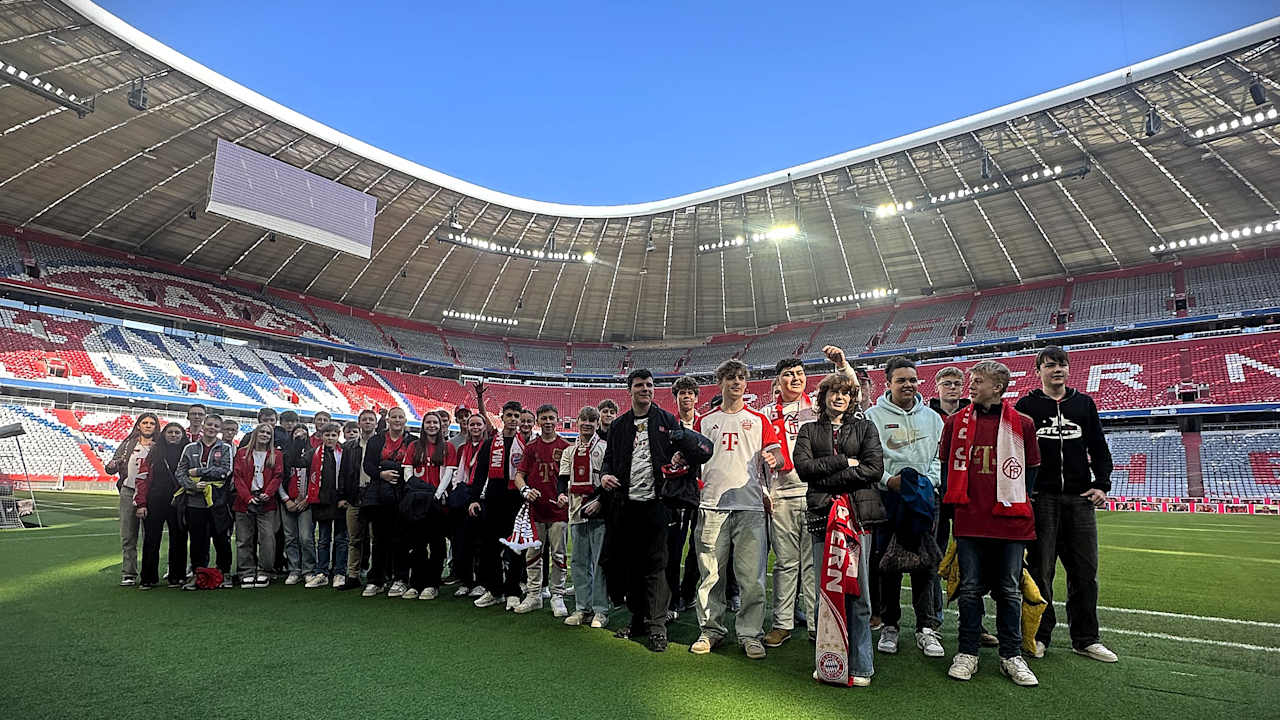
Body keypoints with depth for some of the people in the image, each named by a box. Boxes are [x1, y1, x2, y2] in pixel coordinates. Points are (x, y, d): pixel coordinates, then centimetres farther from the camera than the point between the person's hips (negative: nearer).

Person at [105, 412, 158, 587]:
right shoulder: (128, 443, 10)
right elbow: (111, 467, 9)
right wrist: (113, 465, -13)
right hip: (129, 493, 2)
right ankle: (129, 574, 10)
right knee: (128, 536, 3)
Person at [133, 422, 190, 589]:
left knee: (178, 539, 6)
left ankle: (177, 577, 16)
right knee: (151, 540, 3)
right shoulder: (154, 451, 4)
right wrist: (140, 503, -3)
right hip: (155, 503, 0)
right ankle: (148, 578, 15)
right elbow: (142, 477, 2)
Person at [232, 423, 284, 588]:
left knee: (267, 538, -5)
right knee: (244, 539, 4)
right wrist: (247, 497, -11)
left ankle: (262, 571, 6)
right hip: (245, 502, 1)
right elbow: (237, 476, 2)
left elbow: (278, 476, 2)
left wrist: (268, 493, -13)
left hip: (266, 502, -1)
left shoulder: (276, 455, 10)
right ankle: (247, 573, 12)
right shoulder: (242, 453, 10)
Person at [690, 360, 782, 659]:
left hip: (750, 505, -1)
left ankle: (750, 634, 11)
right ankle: (711, 630, 18)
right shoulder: (705, 421, 16)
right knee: (710, 574, 5)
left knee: (751, 576, -2)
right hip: (712, 505, 1)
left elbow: (776, 454, 5)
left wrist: (774, 460, -18)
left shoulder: (759, 420, 13)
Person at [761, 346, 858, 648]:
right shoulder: (768, 414, 11)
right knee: (785, 562, 6)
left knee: (814, 560, 5)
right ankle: (782, 623, 14)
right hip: (782, 495, 1)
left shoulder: (818, 404, 8)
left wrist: (841, 364, -14)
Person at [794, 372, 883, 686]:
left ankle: (860, 665, 10)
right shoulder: (809, 430, 15)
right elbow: (803, 466, -2)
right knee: (824, 589, 3)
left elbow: (875, 468, -3)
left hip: (857, 513, -1)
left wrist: (828, 477, -8)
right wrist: (844, 462, -5)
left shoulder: (865, 427, 13)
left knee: (857, 590, -1)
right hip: (821, 515, 1)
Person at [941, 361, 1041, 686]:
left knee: (1010, 590, 9)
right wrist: (955, 501, 8)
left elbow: (1031, 470, 10)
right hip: (969, 521, 1)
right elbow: (946, 465, 12)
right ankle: (967, 653, 17)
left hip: (1009, 521, 0)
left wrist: (1018, 503, 5)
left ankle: (1011, 656, 22)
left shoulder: (1022, 424, 3)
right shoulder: (956, 422, 6)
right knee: (970, 588, 6)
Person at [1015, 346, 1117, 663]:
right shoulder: (1027, 405, 4)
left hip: (1079, 498, 3)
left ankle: (1085, 639, 19)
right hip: (1040, 498, -3)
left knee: (1085, 571, 6)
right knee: (1040, 571, 1)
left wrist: (1102, 485, 3)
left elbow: (1099, 448, 15)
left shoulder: (1084, 404, 13)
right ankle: (1039, 636, 13)